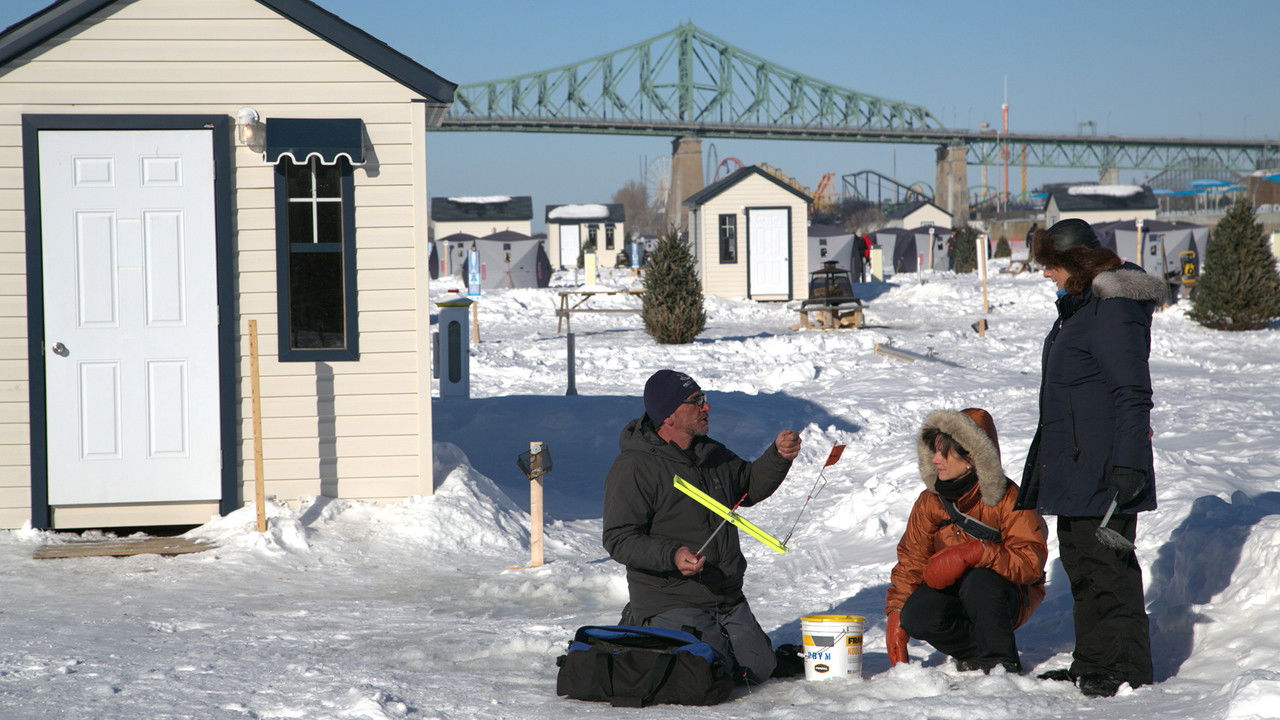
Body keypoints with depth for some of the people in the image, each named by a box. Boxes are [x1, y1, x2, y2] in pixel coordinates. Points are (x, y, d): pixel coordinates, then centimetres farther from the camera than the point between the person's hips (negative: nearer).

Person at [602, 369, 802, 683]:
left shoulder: (709, 452, 10)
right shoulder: (633, 468, -15)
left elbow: (749, 486, 24)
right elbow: (619, 539, -18)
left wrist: (778, 456, 5)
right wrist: (672, 555, -33)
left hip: (728, 598, 7)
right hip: (669, 600, -7)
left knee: (759, 668, 3)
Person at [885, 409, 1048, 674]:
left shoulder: (1008, 499, -17)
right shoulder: (930, 501, -1)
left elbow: (1031, 562, -27)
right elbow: (911, 560, 2)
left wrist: (973, 553, -39)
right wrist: (896, 615, -9)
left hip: (1009, 596, -4)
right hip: (953, 591, 4)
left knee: (979, 582, -38)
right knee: (918, 616, -27)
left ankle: (1000, 662, -18)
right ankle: (975, 653, -5)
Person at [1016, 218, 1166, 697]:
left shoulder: (1113, 311, -16)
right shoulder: (1079, 305, 16)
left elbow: (1133, 395, -19)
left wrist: (1128, 465, -23)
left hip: (1101, 472, -11)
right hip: (1073, 468, 11)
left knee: (1106, 565, -6)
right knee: (1080, 561, 15)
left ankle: (1125, 671, 1)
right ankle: (1091, 665, 24)